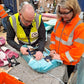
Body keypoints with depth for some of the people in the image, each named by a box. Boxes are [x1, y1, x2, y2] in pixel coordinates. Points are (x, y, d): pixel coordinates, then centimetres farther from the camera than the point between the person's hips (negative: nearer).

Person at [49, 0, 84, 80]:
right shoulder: (59, 21, -3)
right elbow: (53, 35, 9)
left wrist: (61, 57, -21)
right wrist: (52, 49, -2)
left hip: (68, 63, -5)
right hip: (56, 59, 5)